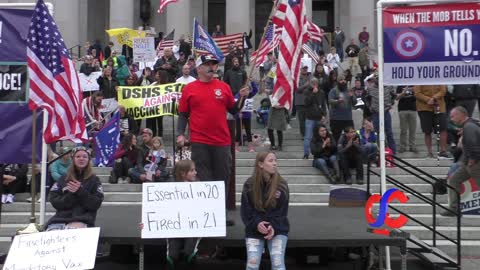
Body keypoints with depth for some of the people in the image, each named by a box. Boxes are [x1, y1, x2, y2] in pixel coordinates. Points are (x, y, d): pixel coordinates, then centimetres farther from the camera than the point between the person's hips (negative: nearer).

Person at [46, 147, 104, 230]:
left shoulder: (94, 180, 13)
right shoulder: (63, 179, 19)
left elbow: (96, 204, 1)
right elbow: (55, 202, 8)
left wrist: (80, 191, -10)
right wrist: (71, 194, -7)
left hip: (82, 219, -2)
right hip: (60, 218, 2)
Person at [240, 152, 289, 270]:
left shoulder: (282, 184, -4)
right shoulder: (249, 185, -3)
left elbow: (282, 211, -3)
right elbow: (245, 210, -2)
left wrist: (274, 227, -19)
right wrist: (256, 223, -20)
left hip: (277, 230, 0)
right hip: (254, 230, 1)